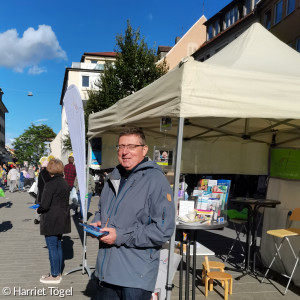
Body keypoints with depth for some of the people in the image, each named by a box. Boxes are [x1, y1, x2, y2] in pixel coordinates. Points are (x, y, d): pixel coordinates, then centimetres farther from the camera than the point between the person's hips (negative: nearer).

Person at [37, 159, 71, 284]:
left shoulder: (50, 184, -18)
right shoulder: (65, 183, 8)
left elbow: (44, 205, -20)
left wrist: (38, 210, 2)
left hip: (51, 221, -8)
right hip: (61, 220, 8)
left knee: (52, 247, 2)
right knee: (58, 245, 17)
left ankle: (54, 275, 12)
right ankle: (58, 272, 28)